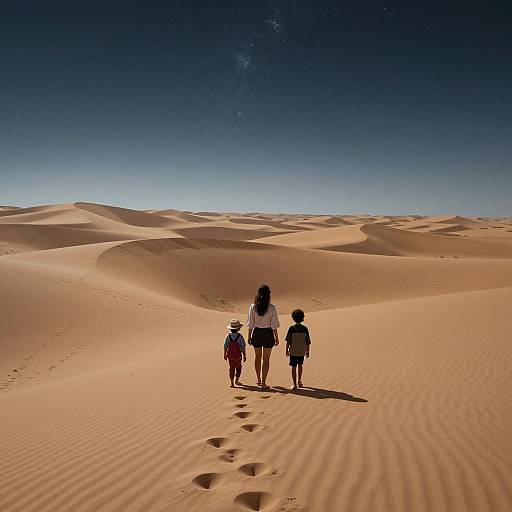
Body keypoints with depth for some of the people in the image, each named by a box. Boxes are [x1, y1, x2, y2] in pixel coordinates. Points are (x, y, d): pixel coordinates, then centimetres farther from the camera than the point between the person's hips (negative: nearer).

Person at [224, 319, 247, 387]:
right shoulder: (240, 336, -13)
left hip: (230, 356, 3)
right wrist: (244, 356, -3)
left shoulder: (228, 336, -4)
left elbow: (225, 346, -1)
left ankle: (232, 382, 6)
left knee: (231, 368, 10)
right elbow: (243, 347, -11)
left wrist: (225, 355, 9)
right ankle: (236, 380, 7)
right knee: (238, 368, 16)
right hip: (238, 356, -2)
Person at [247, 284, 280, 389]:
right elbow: (274, 325, -11)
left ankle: (259, 380, 34)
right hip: (268, 334, -3)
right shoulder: (271, 308, -14)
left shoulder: (253, 307, -7)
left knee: (257, 357, 21)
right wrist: (276, 337, 0)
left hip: (256, 333, 3)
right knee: (266, 359, 9)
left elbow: (250, 324, -2)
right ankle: (263, 383, 12)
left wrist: (249, 336, 9)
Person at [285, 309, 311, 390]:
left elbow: (288, 341, -8)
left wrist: (287, 350, 3)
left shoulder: (291, 328, -11)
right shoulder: (305, 328, -5)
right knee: (300, 366, 22)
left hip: (293, 352, -3)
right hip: (302, 351, 3)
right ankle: (299, 381, 37)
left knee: (294, 367, 5)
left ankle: (295, 385, 4)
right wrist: (307, 351, 11)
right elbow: (308, 342, 0)